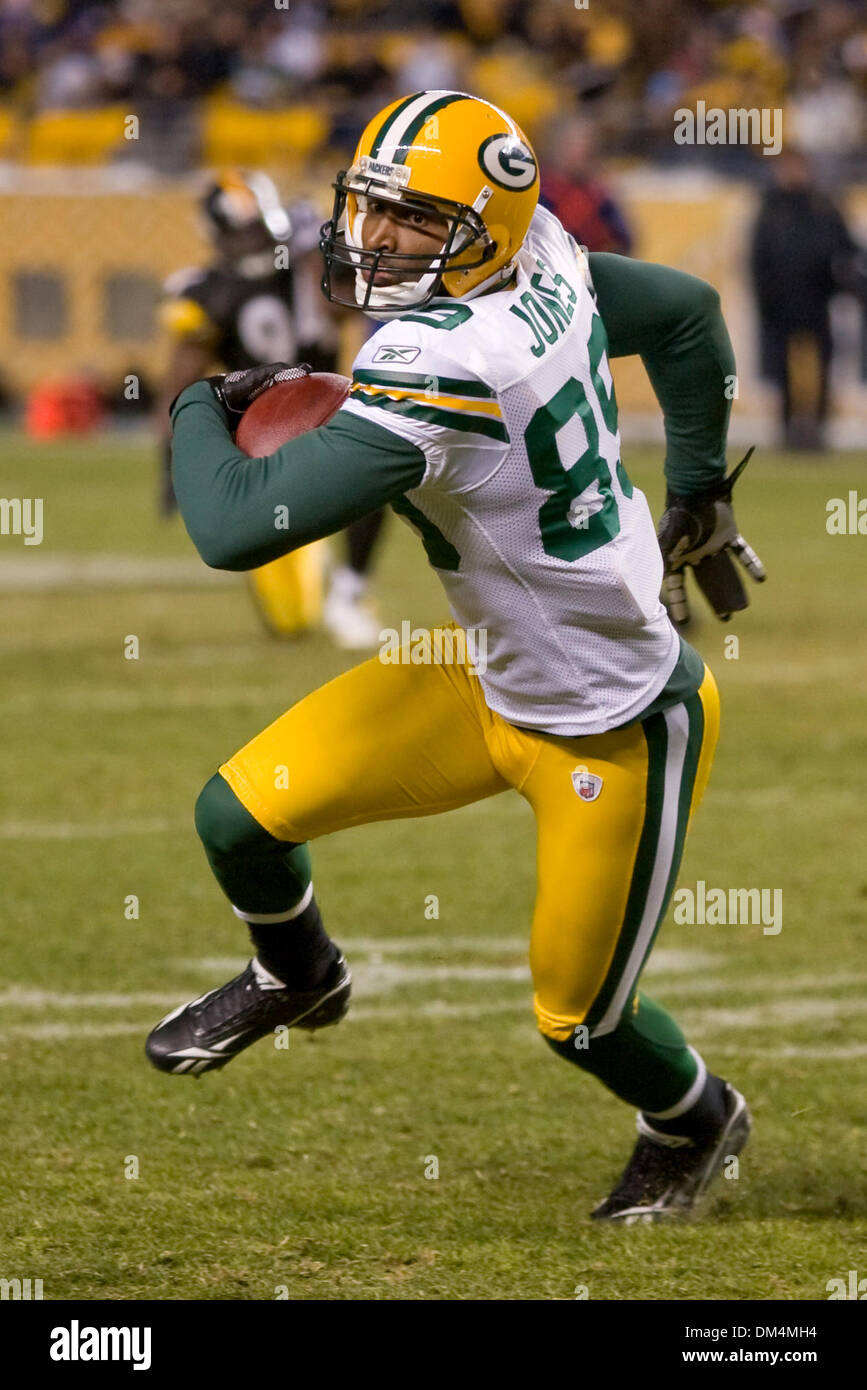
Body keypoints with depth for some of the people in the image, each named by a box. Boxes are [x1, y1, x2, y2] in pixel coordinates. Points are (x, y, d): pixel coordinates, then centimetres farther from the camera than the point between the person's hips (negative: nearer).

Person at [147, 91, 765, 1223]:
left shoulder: (438, 366, -35)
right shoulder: (547, 265, -10)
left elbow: (236, 529, -35)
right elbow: (688, 312, 11)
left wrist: (202, 409, -13)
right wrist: (695, 488, 26)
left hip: (617, 734, -9)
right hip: (496, 679, 9)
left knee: (579, 1019, 13)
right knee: (242, 813, 4)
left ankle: (696, 1120, 46)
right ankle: (297, 977, 37)